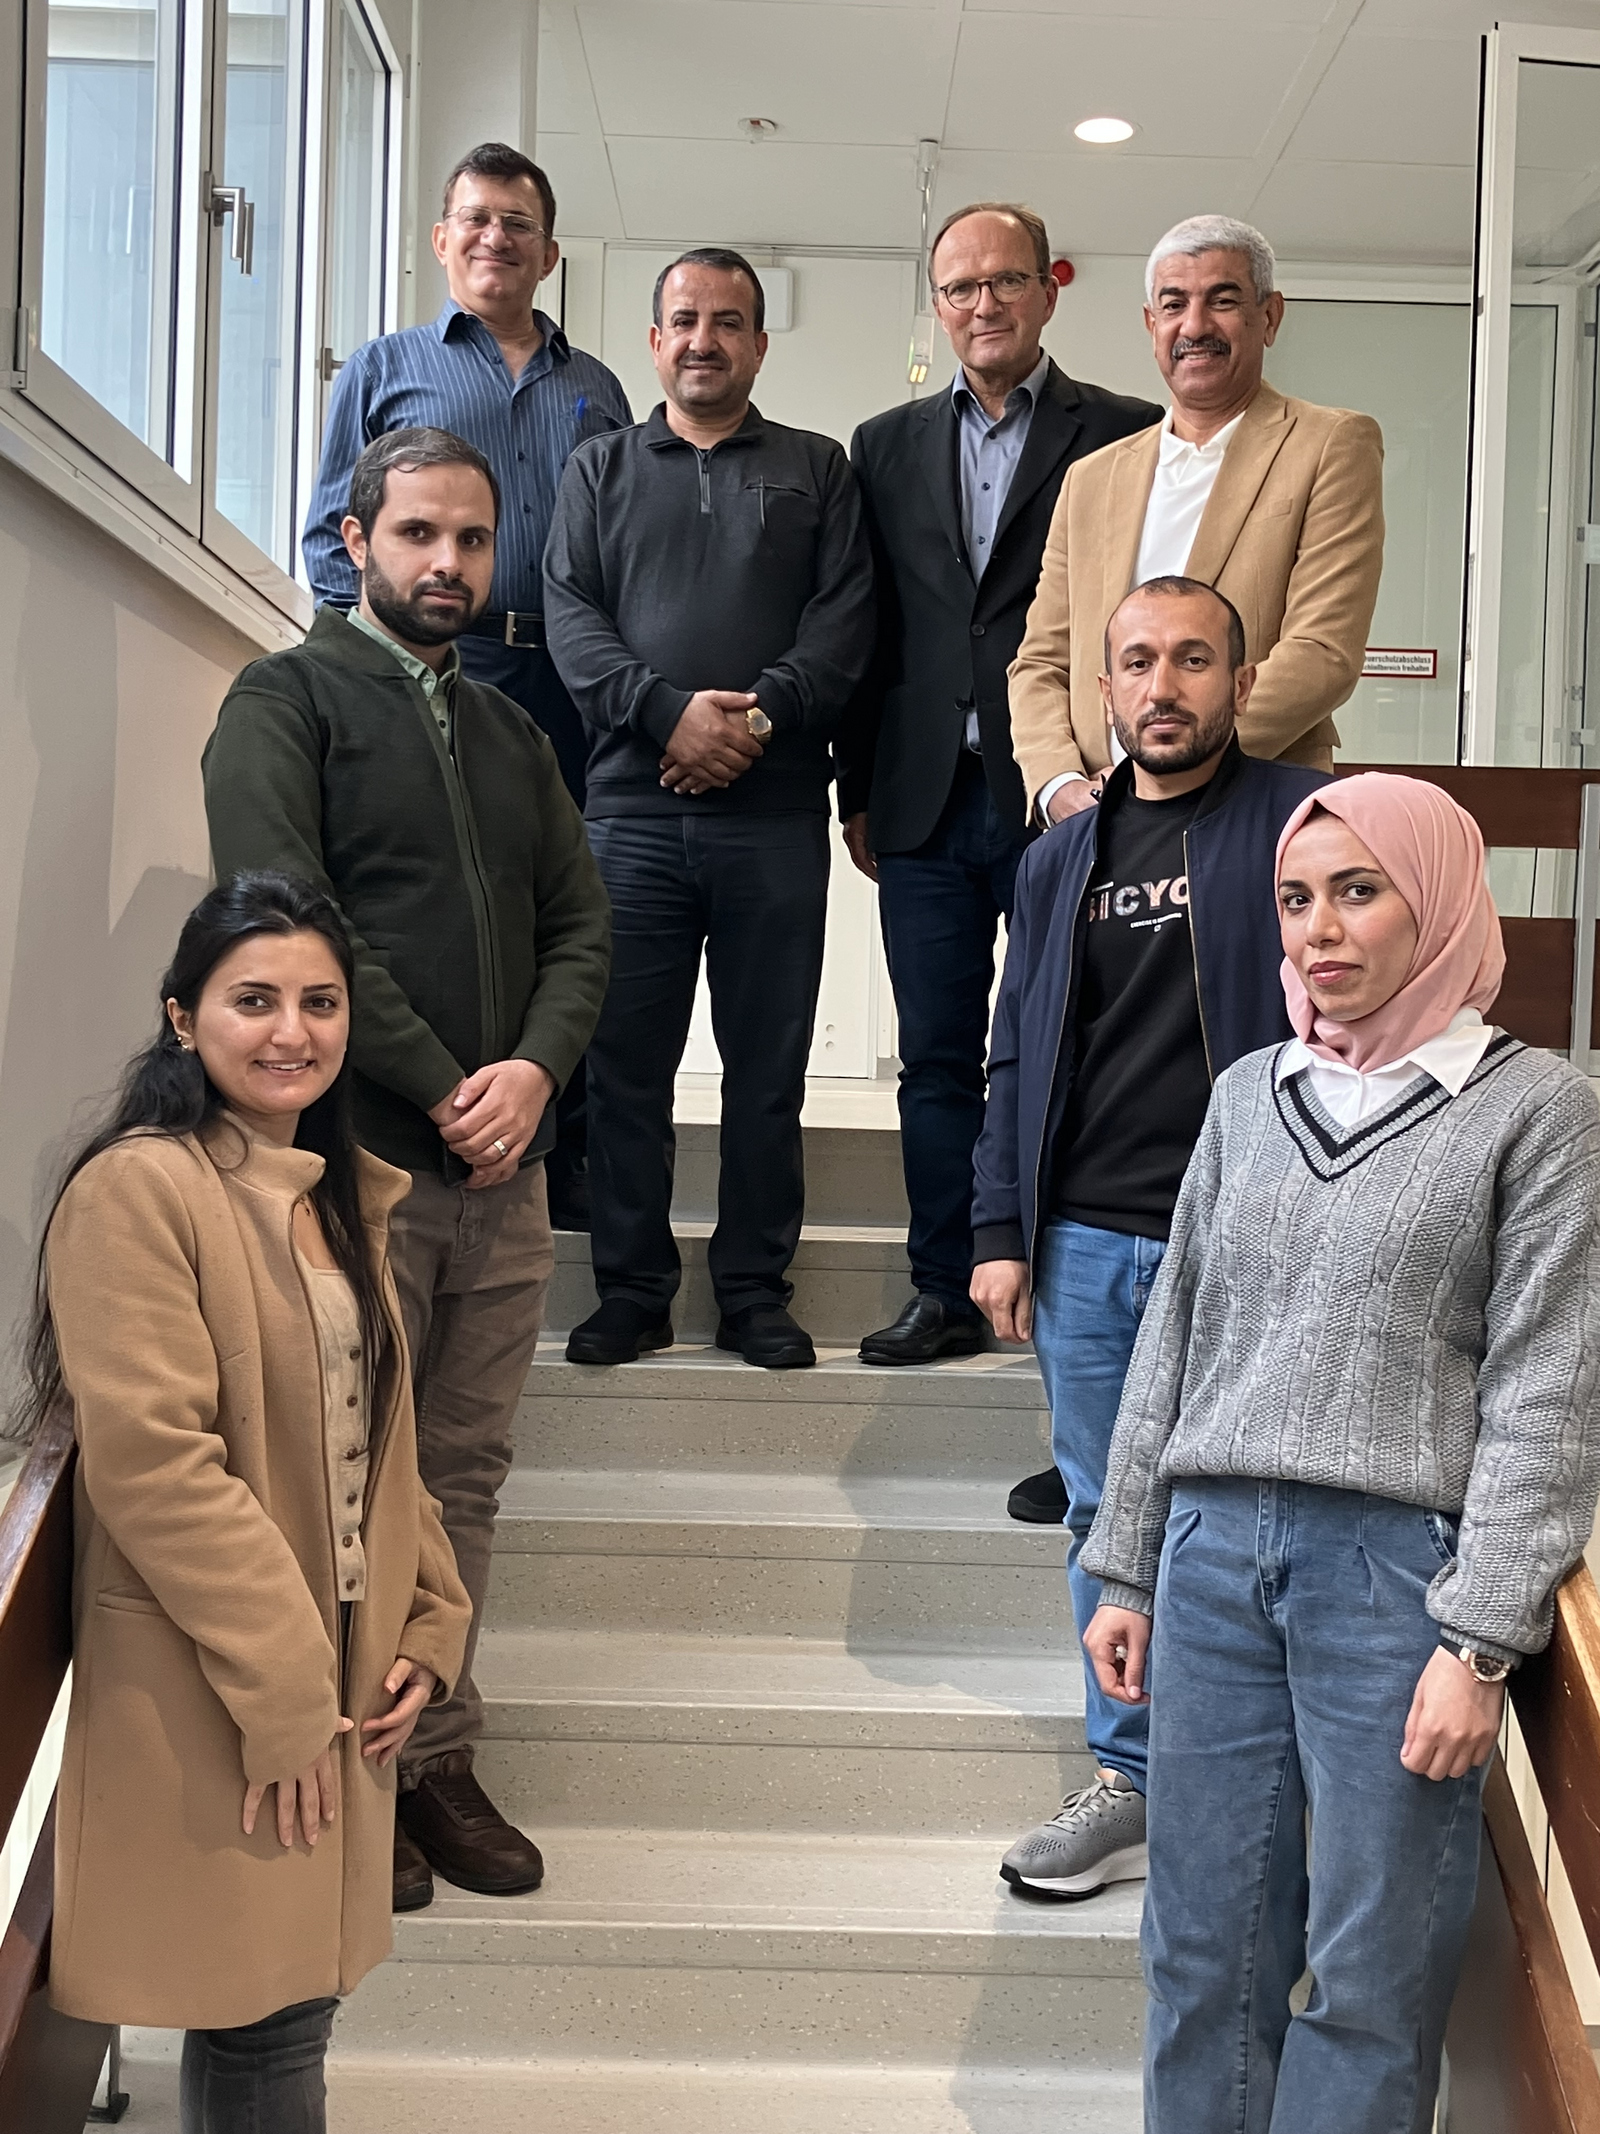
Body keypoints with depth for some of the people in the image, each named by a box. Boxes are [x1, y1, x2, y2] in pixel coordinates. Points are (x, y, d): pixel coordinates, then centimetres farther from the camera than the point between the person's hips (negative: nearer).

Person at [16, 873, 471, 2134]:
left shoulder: (340, 1195, 12)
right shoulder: (137, 1189, -15)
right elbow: (153, 1462, -21)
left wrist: (430, 1622, 7)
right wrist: (281, 1696, -19)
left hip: (340, 1674, 8)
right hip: (208, 1697, -8)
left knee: (291, 2001, 16)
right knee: (263, 2025, 1)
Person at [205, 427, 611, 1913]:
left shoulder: (509, 732, 19)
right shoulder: (286, 702, 1)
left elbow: (580, 925, 13)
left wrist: (535, 1070, -6)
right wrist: (442, 1090, -13)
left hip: (501, 1170, 6)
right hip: (352, 1160, -5)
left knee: (463, 1480, 10)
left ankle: (436, 1759, 20)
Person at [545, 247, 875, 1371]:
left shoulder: (817, 470, 15)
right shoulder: (601, 467, 17)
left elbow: (846, 617, 3)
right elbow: (571, 614, 5)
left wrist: (760, 713, -13)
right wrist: (669, 711, -11)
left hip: (775, 812, 0)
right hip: (632, 807, 1)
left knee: (769, 1066, 3)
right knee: (627, 1060, 2)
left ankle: (756, 1291, 13)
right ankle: (632, 1290, 12)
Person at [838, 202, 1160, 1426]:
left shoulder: (1126, 436, 2)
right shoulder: (887, 447, 14)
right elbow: (866, 631, 13)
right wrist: (859, 792, 9)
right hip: (926, 805, 4)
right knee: (936, 1059, 8)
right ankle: (947, 1292, 18)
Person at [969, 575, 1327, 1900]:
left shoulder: (1306, 824, -1)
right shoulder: (1063, 858, 14)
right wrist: (1000, 1231, 10)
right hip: (1083, 1244, 5)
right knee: (1106, 1517, 11)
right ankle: (1136, 1783, 25)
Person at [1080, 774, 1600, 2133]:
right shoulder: (1250, 1095, 13)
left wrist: (1482, 1641, -10)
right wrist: (1128, 1568, 14)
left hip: (1396, 1561, -4)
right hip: (1214, 1550, 4)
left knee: (1375, 1965, 4)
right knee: (1204, 1940, 10)